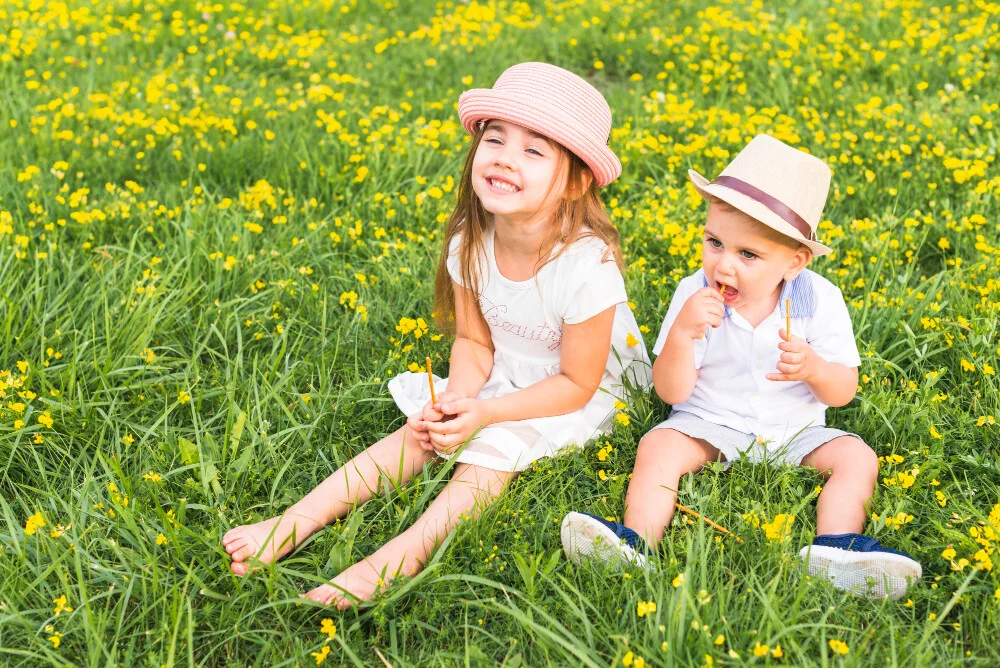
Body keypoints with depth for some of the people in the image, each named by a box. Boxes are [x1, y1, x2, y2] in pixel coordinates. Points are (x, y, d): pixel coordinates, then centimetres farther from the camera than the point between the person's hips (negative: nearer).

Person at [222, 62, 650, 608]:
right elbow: (473, 341, -1)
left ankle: (402, 556, -42)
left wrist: (484, 413, -28)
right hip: (498, 379, 5)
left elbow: (577, 384, -22)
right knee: (421, 432, -13)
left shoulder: (587, 267, -31)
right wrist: (456, 398, -22)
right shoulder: (470, 247, -13)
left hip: (577, 400, -5)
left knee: (493, 448, -28)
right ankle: (297, 522, -20)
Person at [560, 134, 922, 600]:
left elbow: (844, 391, -6)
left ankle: (835, 547, -34)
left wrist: (813, 368, -29)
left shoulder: (820, 301, -11)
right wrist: (681, 335, -31)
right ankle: (635, 542, -37)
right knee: (658, 447, -26)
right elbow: (672, 392, -13)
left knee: (856, 457, -19)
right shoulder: (694, 296, -11)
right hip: (707, 426, -1)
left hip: (794, 434, 1)